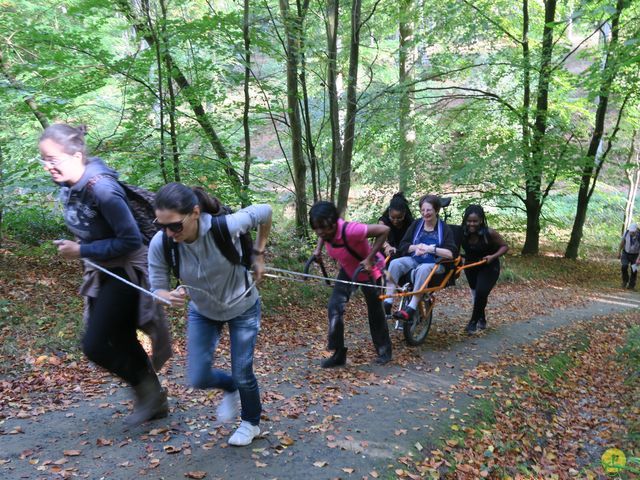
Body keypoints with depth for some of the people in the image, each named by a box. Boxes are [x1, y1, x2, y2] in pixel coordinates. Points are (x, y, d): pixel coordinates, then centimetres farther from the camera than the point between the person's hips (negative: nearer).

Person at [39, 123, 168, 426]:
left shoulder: (101, 188, -26)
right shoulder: (68, 186, 0)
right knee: (120, 342, 15)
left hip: (126, 272, -9)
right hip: (102, 272, 9)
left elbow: (131, 240, -25)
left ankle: (148, 391, 16)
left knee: (95, 345, -7)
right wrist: (76, 246, 1)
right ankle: (153, 403, 33)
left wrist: (81, 251, -20)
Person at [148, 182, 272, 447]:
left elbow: (265, 212, -16)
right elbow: (157, 289, -15)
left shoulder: (226, 226, -36)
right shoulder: (160, 244, -28)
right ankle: (230, 388, 38)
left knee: (242, 375, 3)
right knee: (198, 379, 1)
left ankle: (251, 423, 36)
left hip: (242, 308, -3)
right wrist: (171, 296, -39)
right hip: (202, 312, 3)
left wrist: (259, 254, -11)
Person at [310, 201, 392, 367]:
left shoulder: (350, 230, -41)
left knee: (375, 311, 9)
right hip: (348, 271, 5)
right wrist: (318, 249, -9)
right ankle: (338, 353, 6)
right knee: (335, 308, -8)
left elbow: (384, 230, -35)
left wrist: (369, 259, -35)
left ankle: (384, 351, 32)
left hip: (369, 270, -5)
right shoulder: (326, 230, -21)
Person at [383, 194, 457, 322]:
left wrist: (431, 249, -21)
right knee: (394, 263, -26)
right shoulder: (416, 224, 7)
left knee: (423, 269, -38)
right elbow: (403, 245, 8)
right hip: (414, 259, 4)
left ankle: (411, 309, -39)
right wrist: (416, 247, -12)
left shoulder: (444, 228, -3)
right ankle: (387, 303, -29)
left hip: (434, 264, -4)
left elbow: (451, 253, -14)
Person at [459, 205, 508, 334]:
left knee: (481, 293, -18)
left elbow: (505, 246, -15)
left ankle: (473, 321, 0)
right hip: (471, 266, 4)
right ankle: (481, 319, 40)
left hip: (489, 267, -4)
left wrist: (493, 256, -29)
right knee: (475, 293, 17)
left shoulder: (489, 233, -26)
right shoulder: (462, 233, -20)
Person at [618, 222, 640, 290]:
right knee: (624, 266, -17)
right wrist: (619, 252, 0)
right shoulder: (627, 232, -20)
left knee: (634, 271, 1)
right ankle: (625, 280, 8)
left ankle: (631, 285, 20)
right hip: (625, 253, 1)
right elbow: (622, 242, -5)